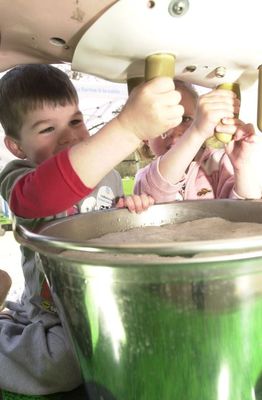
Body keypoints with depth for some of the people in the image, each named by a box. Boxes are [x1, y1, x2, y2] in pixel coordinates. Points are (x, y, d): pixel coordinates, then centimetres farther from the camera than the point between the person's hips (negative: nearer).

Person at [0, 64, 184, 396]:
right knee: (63, 364, -28)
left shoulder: (107, 175, 1)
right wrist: (129, 126, -55)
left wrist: (130, 210, -10)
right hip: (53, 317, -5)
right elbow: (43, 194, -44)